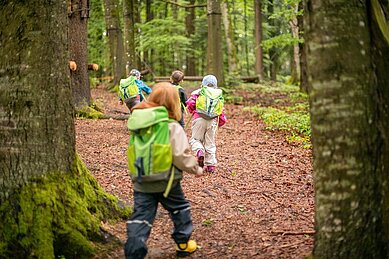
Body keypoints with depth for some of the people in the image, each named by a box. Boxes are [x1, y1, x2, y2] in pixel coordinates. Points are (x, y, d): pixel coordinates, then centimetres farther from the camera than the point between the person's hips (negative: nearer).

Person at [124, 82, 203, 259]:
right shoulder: (173, 127, -14)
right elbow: (181, 155, -16)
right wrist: (196, 169, -3)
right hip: (166, 180, -3)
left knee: (140, 217, 3)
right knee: (180, 209, 20)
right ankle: (183, 243, 32)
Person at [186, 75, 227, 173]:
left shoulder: (197, 93, 8)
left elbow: (190, 104, -4)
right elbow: (221, 110, 13)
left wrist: (192, 111, 17)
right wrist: (221, 121, 27)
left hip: (199, 119, -2)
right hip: (212, 121, 2)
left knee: (195, 139, 11)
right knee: (210, 143, 9)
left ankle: (199, 152, -20)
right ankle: (211, 165, 9)